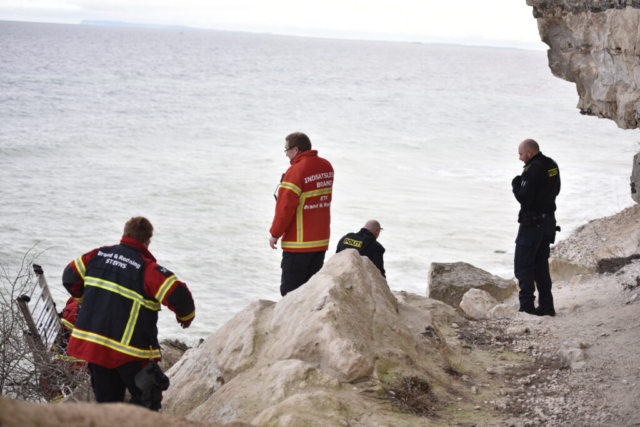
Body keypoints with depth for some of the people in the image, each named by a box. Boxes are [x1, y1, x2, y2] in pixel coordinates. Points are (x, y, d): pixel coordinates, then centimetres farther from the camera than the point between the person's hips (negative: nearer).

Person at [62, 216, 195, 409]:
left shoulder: (98, 255, 6)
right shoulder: (147, 269, -12)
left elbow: (70, 277, 17)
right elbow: (178, 295, -20)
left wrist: (85, 299, 34)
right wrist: (186, 316, 1)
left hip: (90, 341, 6)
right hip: (128, 350, -6)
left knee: (106, 399, 16)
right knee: (146, 399, 7)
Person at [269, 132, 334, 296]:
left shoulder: (296, 170, -16)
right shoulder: (327, 167, 6)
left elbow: (286, 207, -16)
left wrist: (275, 233, -6)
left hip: (298, 243, -7)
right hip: (321, 240, 7)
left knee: (289, 289, 0)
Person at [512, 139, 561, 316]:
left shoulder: (532, 170, -21)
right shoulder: (552, 165, 8)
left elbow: (523, 197, -23)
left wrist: (516, 184, -4)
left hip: (532, 222, -9)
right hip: (549, 220, 9)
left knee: (523, 265, -3)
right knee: (541, 265, 15)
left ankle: (527, 306, -6)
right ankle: (546, 305, 16)